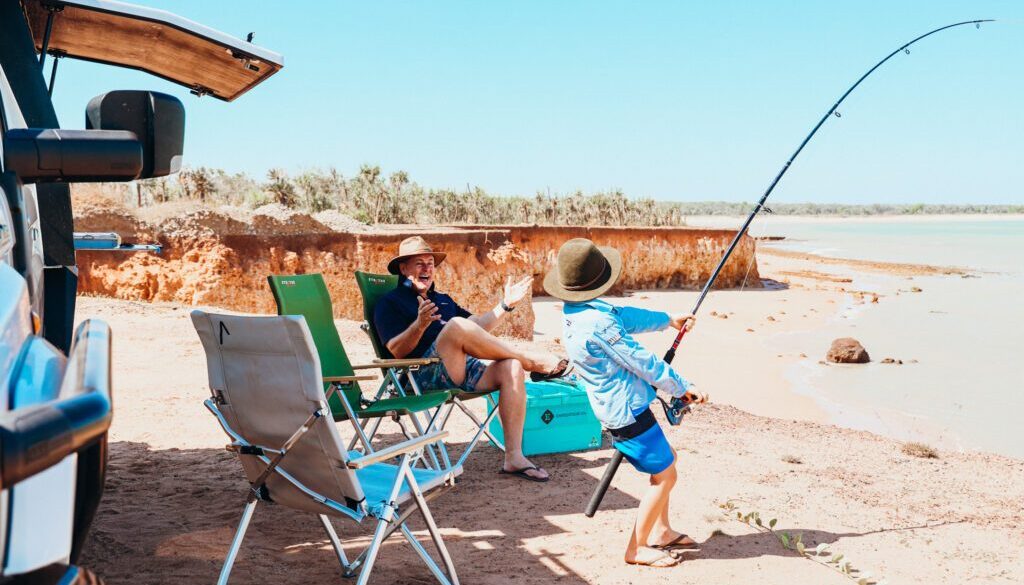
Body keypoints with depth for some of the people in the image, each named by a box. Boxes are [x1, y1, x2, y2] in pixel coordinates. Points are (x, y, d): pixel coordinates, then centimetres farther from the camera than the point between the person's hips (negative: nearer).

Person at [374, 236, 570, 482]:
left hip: (466, 371, 7)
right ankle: (533, 362, -17)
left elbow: (478, 328, 31)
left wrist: (505, 305, 20)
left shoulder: (443, 300, 31)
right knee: (457, 325, -32)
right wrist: (420, 324, -24)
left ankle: (514, 457, -24)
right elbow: (397, 350, -7)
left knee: (511, 368, -21)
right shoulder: (390, 303, 8)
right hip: (427, 376, -7)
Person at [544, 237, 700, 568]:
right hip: (627, 411, -10)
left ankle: (660, 531, 32)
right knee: (664, 475, 3)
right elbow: (643, 363, -20)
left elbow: (625, 317, 18)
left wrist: (668, 320, 28)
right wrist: (682, 388, -6)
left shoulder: (575, 311, 2)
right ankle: (637, 549, 12)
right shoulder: (597, 321, -28)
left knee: (666, 458, 22)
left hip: (617, 406, 10)